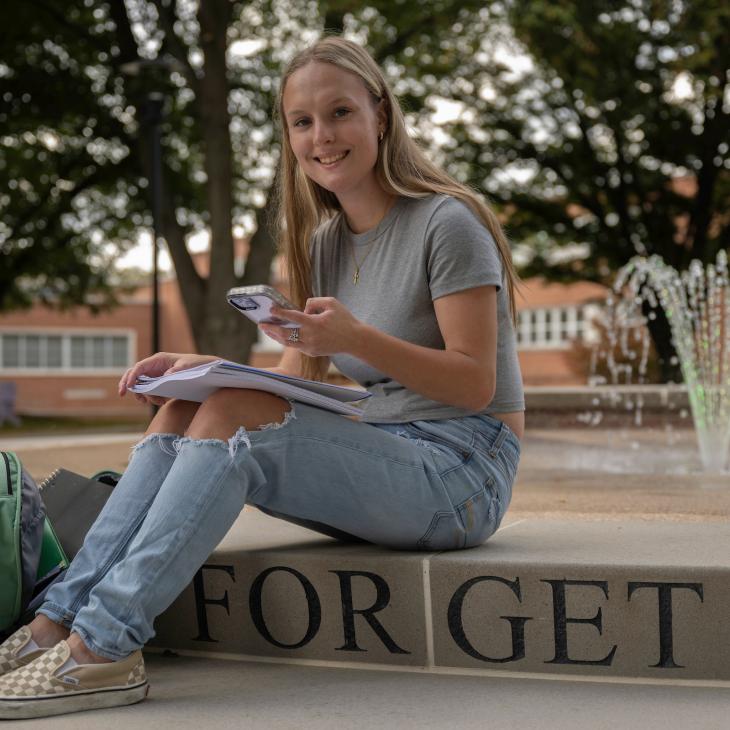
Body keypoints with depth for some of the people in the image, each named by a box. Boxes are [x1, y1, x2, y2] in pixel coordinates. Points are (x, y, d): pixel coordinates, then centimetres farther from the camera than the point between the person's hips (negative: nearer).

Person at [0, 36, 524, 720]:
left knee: (232, 416, -25)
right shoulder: (326, 243, 14)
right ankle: (59, 619, -18)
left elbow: (476, 386, -14)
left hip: (459, 467, -7)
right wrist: (198, 367, -7)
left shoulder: (447, 223, -8)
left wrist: (357, 338, -28)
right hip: (379, 462, 7)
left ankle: (105, 645, -28)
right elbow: (294, 381, 11)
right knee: (181, 414, -10)